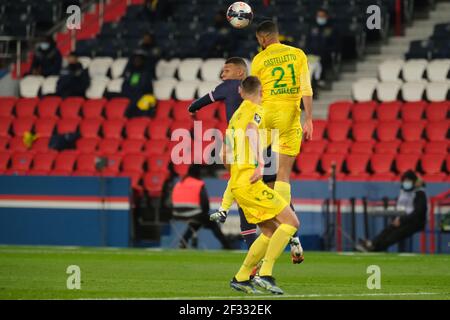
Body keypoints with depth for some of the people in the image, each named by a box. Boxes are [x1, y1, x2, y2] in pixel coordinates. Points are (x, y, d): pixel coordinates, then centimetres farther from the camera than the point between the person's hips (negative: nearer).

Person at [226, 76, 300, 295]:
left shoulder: (236, 115, 21)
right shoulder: (256, 110, -4)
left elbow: (226, 153, 26)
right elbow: (251, 132, -26)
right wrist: (260, 164, -36)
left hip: (236, 184, 9)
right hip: (250, 182, -9)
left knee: (270, 231, 15)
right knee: (291, 222, -10)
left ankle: (241, 278, 13)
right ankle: (265, 274, -19)